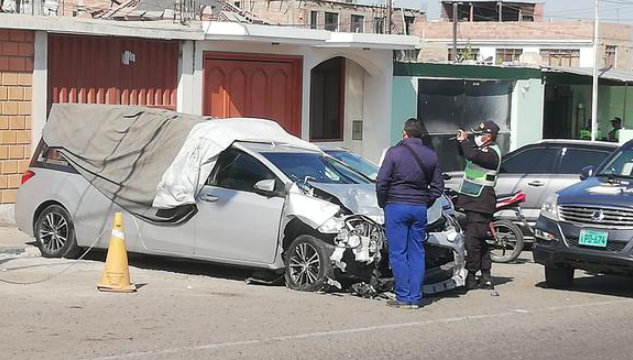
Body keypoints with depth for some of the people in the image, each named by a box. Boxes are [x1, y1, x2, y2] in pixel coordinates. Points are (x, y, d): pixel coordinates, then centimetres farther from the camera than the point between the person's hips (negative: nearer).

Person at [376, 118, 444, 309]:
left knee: (398, 253, 0)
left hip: (396, 207, -4)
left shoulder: (394, 152, -7)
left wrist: (383, 203, 5)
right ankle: (416, 297, 8)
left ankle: (403, 297, -2)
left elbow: (382, 182, -8)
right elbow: (437, 186, 11)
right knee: (417, 254, 8)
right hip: (420, 209, 4)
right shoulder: (430, 155, 7)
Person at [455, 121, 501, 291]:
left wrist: (465, 140, -16)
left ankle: (471, 277, -7)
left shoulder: (492, 154, -16)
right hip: (473, 202, 11)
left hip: (481, 204, -11)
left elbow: (472, 155, -33)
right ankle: (486, 278, 19)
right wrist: (462, 141, 7)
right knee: (479, 241, 14)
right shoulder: (482, 150, 15)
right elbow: (466, 153, 29)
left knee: (472, 240, -11)